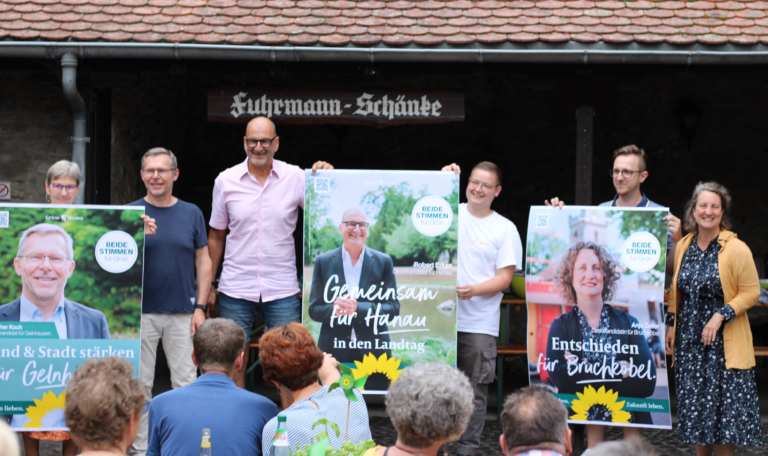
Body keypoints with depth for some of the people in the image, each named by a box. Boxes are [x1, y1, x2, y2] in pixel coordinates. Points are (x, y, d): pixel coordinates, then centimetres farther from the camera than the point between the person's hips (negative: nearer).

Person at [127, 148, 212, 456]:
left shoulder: (191, 213, 6)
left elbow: (203, 261, 8)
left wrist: (200, 307, 0)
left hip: (182, 313, 1)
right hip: (140, 312, -1)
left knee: (186, 384, 1)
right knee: (139, 385, 4)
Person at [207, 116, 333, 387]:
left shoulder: (296, 177, 0)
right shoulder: (226, 181, 3)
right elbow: (216, 236, 10)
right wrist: (208, 285, 9)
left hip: (282, 289, -1)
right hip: (235, 288, 1)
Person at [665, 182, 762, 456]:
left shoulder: (736, 249, -11)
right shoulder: (684, 247, 5)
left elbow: (751, 293, -8)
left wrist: (721, 316, -17)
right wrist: (672, 323, 12)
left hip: (723, 342, -5)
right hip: (689, 339, 5)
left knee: (723, 407, -2)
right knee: (694, 406, 9)